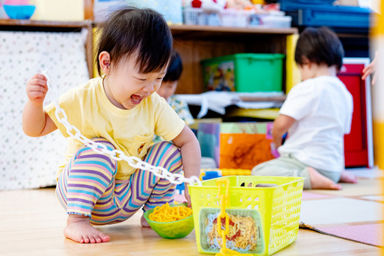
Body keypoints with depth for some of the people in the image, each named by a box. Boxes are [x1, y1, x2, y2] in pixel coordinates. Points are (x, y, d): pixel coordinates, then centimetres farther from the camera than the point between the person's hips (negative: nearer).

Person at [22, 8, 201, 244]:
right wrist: (35, 102, -33)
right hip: (81, 192, -4)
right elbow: (35, 129, -10)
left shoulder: (155, 106, -11)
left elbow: (189, 141, -5)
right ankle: (76, 220, -25)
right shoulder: (83, 100, -19)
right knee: (100, 151, -33)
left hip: (128, 197, 4)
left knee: (170, 151, -13)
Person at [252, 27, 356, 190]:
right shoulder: (346, 94, 10)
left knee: (258, 172, -15)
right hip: (333, 163, 9)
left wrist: (276, 142, 7)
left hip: (307, 159, -9)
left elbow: (281, 124, -15)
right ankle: (336, 175, 11)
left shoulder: (307, 89, -14)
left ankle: (309, 178, -25)